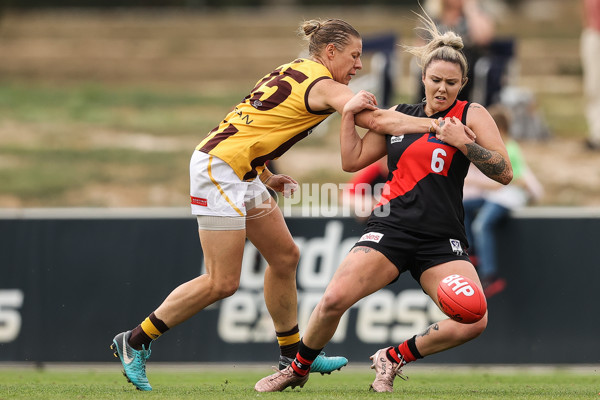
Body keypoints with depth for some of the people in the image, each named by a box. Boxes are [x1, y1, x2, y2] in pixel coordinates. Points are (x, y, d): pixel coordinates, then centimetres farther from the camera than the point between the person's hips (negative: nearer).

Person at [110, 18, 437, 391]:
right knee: (222, 283, -8)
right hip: (219, 168, -10)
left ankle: (293, 353, 24)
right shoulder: (322, 85, -11)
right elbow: (377, 120, -21)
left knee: (285, 256, 14)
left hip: (242, 174, 10)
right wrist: (435, 125, -17)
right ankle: (135, 341, 1)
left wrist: (266, 176, 18)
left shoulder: (293, 72, 16)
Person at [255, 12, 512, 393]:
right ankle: (299, 369, 5)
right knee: (334, 299, -21)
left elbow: (504, 172, -4)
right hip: (391, 229, 1)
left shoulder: (472, 115, 4)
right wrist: (349, 114, 6)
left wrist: (463, 142, -16)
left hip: (442, 240, -1)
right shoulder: (399, 116, 15)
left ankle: (394, 358, 1)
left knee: (474, 322, -22)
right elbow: (353, 160, 19)